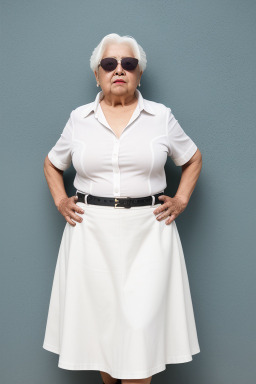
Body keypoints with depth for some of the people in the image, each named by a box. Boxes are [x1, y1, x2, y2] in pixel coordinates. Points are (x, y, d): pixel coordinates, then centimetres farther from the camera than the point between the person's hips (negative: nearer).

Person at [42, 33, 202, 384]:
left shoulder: (162, 117, 4)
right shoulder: (79, 118, 6)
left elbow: (193, 158, 17)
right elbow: (52, 163, 21)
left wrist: (181, 201, 6)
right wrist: (60, 202, 7)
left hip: (147, 231, -1)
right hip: (92, 232, 2)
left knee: (141, 326, -3)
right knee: (99, 317, 8)